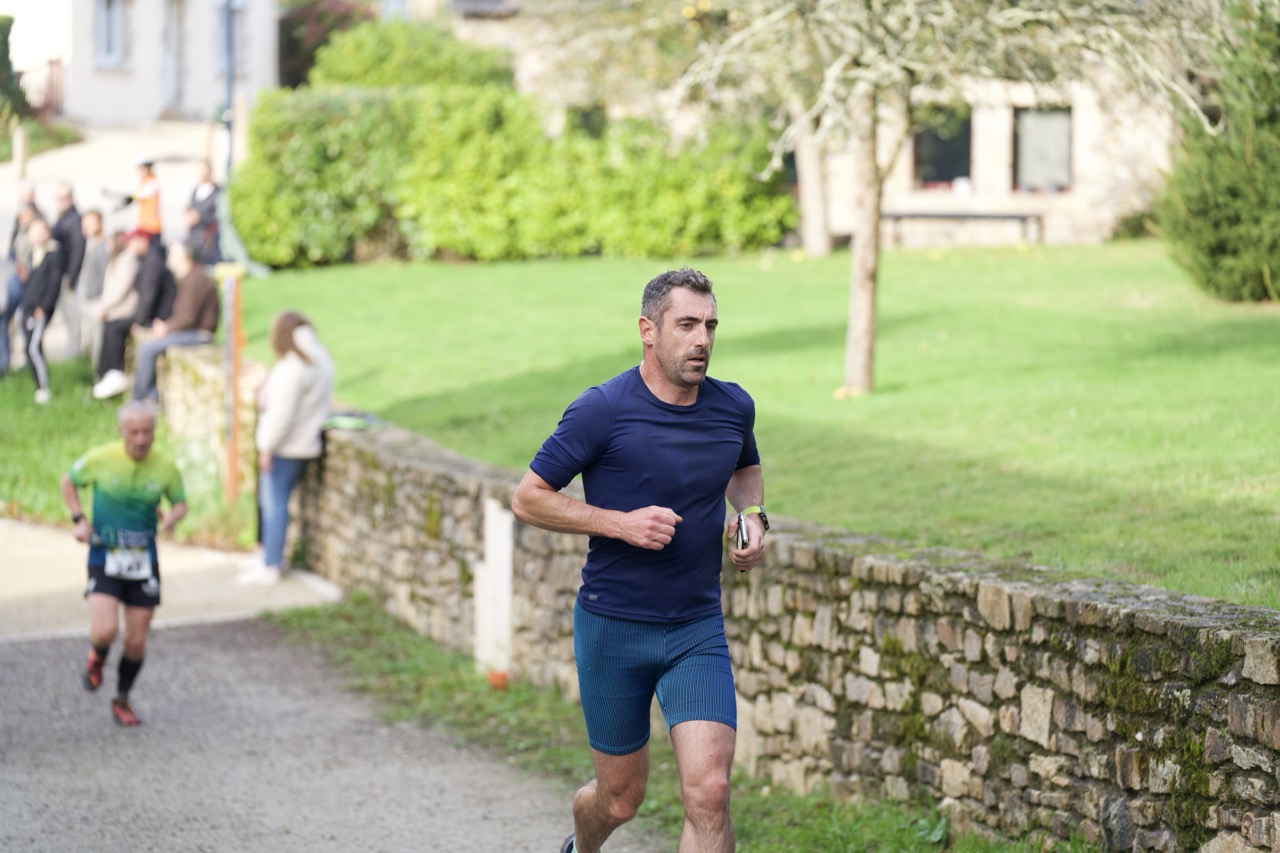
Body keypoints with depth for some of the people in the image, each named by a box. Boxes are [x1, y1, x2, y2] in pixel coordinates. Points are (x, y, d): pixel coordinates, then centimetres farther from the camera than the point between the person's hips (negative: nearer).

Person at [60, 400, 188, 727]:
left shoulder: (165, 467, -5)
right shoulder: (101, 459, -10)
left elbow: (180, 503, 9)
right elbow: (69, 481, 8)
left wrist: (172, 517, -14)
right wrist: (79, 520, -4)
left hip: (144, 560, 2)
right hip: (104, 557, -2)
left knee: (137, 642, 5)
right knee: (105, 631, -20)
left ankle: (122, 700, 29)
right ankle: (97, 658, 18)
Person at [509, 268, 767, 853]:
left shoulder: (733, 407, 2)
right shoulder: (602, 410, -13)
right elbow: (528, 498, -8)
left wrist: (753, 516, 4)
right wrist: (620, 523, -19)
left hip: (698, 631, 3)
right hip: (613, 628, -3)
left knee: (709, 793, -15)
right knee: (621, 798, 11)